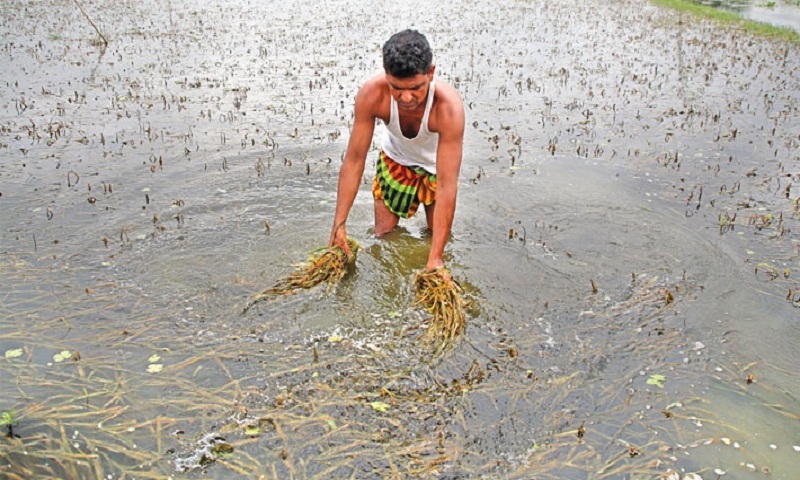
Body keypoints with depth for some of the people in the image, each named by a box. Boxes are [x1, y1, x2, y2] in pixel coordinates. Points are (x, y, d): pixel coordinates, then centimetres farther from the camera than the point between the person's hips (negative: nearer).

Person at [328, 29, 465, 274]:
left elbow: (447, 185, -42)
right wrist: (339, 224, -30)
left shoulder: (448, 106, -42)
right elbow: (354, 161, -27)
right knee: (383, 236, 6)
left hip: (437, 164, -2)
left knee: (438, 235, 3)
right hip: (395, 159, 2)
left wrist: (435, 257, -45)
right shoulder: (372, 94, -35)